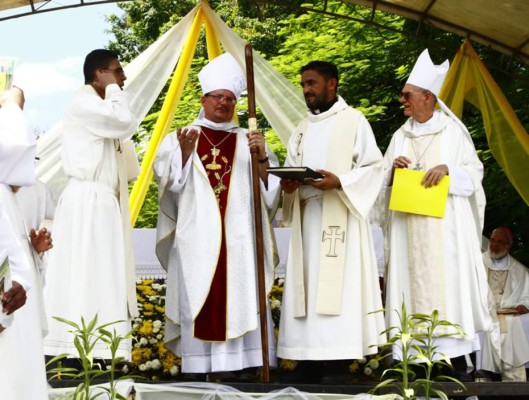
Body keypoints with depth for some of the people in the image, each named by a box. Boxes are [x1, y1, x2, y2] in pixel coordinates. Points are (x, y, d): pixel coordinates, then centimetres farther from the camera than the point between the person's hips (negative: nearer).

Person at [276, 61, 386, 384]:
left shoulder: (354, 120, 2)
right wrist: (288, 185, -5)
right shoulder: (302, 130, 21)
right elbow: (290, 171, 18)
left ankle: (338, 364, -11)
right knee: (307, 288, 2)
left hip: (339, 219, -6)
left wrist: (339, 182, -20)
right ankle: (309, 361, 4)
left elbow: (373, 167, -5)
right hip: (306, 218, 6)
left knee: (336, 287, -11)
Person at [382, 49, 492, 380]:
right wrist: (393, 168, -7)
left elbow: (474, 173, 0)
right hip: (409, 228, 3)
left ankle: (459, 360, -1)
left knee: (449, 283, -6)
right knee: (413, 284, -2)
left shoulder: (454, 131, 2)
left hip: (446, 226, -3)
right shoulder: (400, 136, 13)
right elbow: (385, 180, 14)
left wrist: (447, 169, -17)